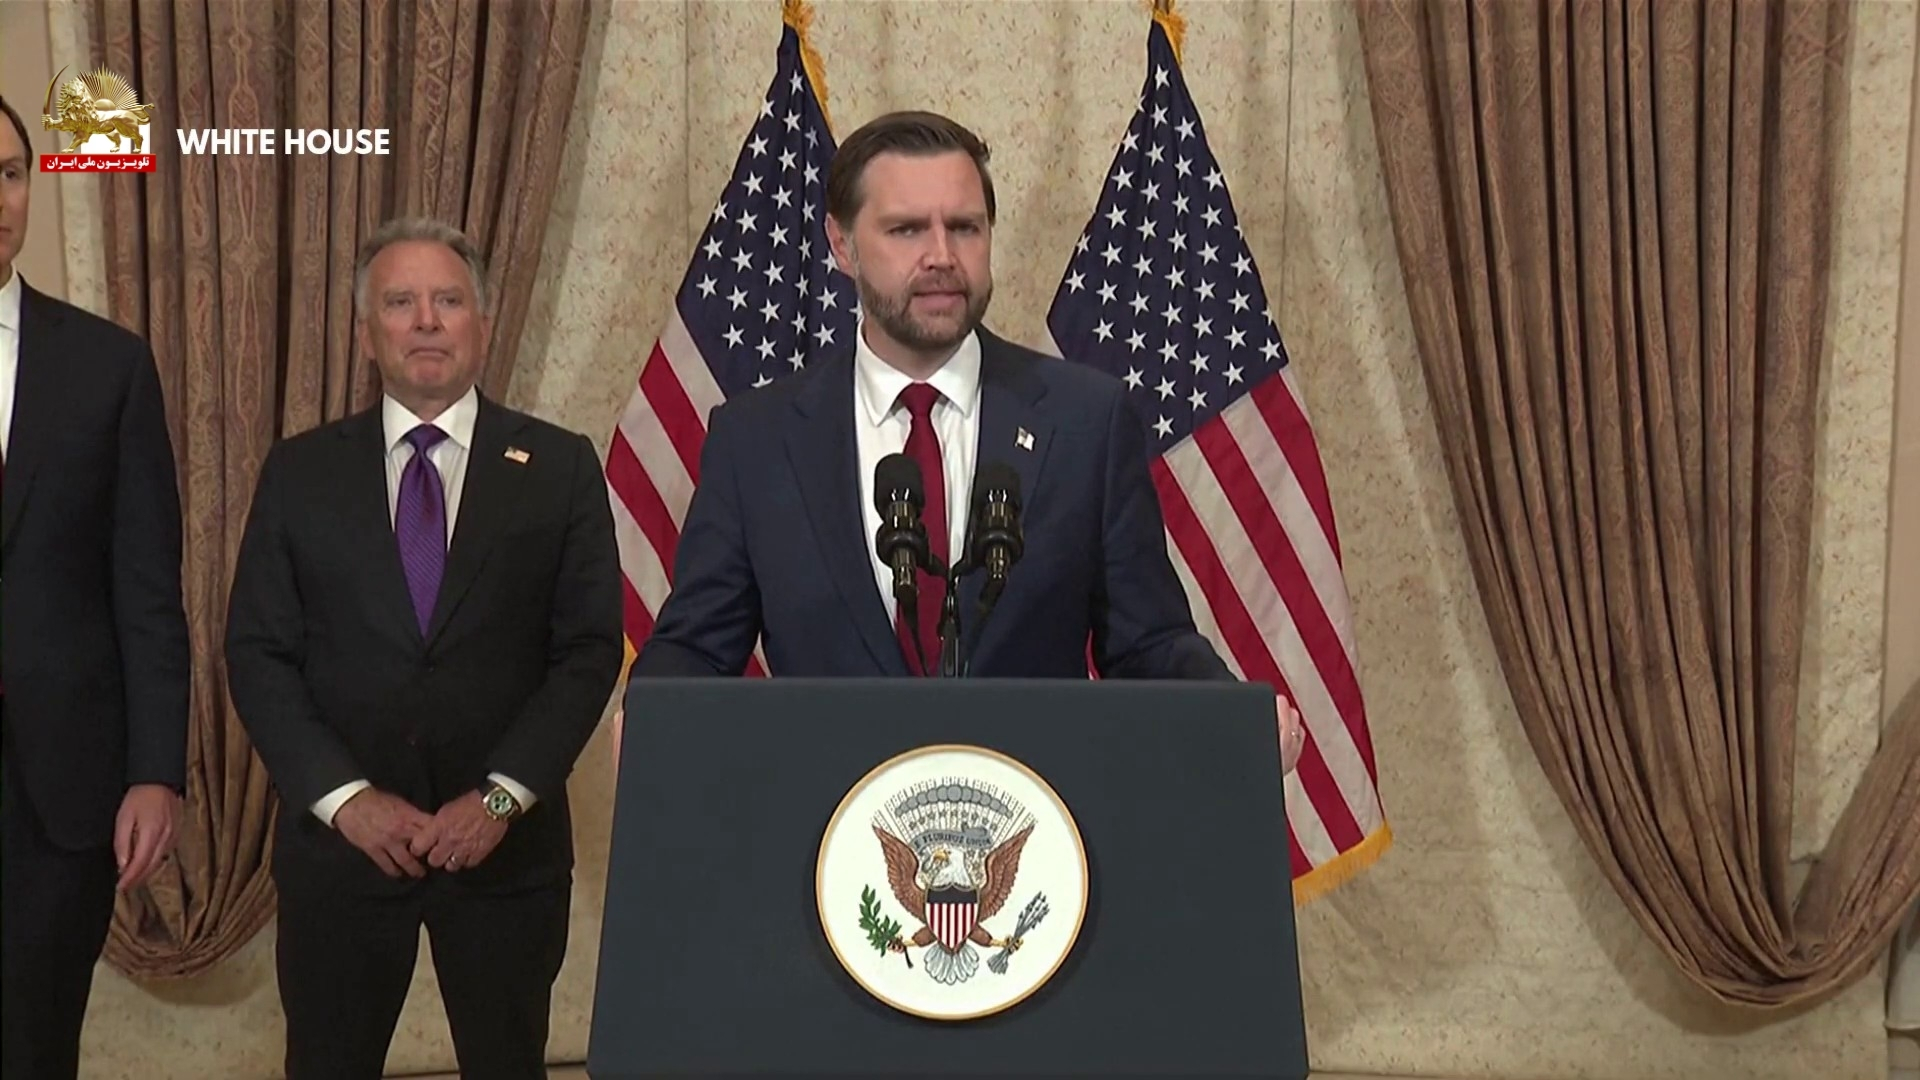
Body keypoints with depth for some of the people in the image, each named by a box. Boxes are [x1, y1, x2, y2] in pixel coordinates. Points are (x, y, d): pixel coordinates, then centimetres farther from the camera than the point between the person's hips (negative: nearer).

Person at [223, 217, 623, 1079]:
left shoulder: (559, 467, 1)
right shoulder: (299, 471, 4)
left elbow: (590, 649, -3)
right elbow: (257, 653, 1)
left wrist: (503, 795, -12)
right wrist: (344, 798, -10)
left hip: (507, 843, 0)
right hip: (339, 839, 1)